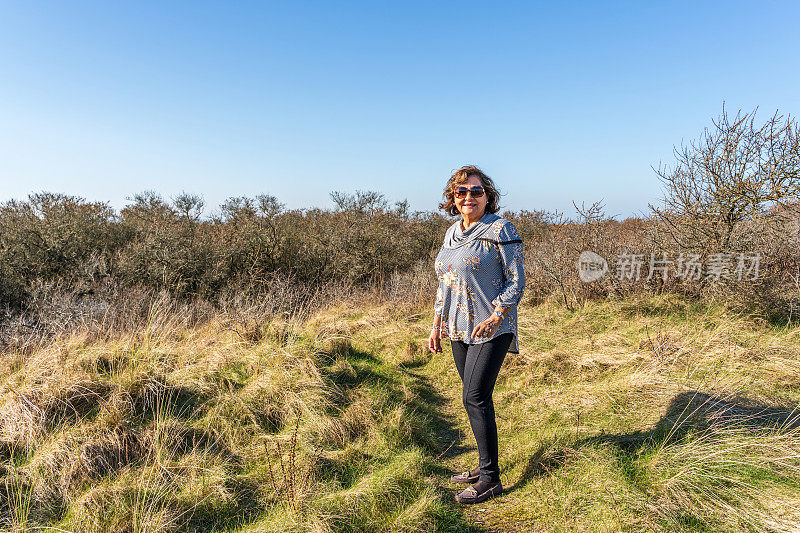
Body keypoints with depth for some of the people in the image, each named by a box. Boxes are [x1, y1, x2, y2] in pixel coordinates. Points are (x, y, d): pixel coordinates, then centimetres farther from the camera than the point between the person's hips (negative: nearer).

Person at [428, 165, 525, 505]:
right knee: (476, 398, 13)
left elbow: (517, 282, -9)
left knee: (475, 398, -8)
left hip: (491, 328, -7)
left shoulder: (500, 230, -8)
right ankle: (485, 466, 28)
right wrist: (437, 325, 16)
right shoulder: (452, 233, 13)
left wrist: (494, 318, -18)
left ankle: (490, 479, 7)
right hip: (460, 330, 7)